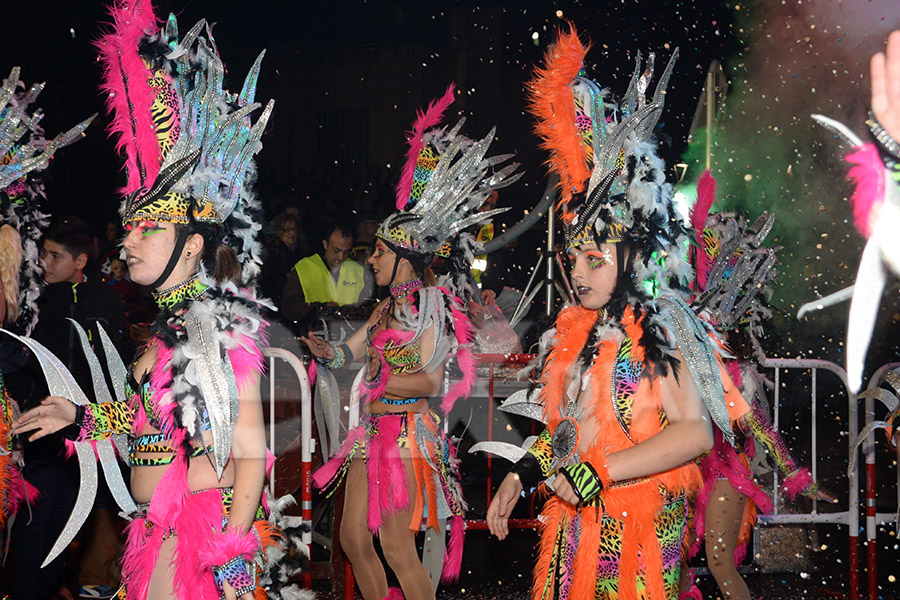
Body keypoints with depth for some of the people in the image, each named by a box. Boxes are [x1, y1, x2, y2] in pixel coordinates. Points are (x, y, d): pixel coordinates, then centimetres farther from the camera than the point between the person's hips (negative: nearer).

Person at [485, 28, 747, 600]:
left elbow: (695, 432, -21)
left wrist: (595, 472, -21)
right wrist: (521, 475, 11)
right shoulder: (580, 331, 10)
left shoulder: (657, 330, -13)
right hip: (578, 525, 7)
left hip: (635, 529, -7)